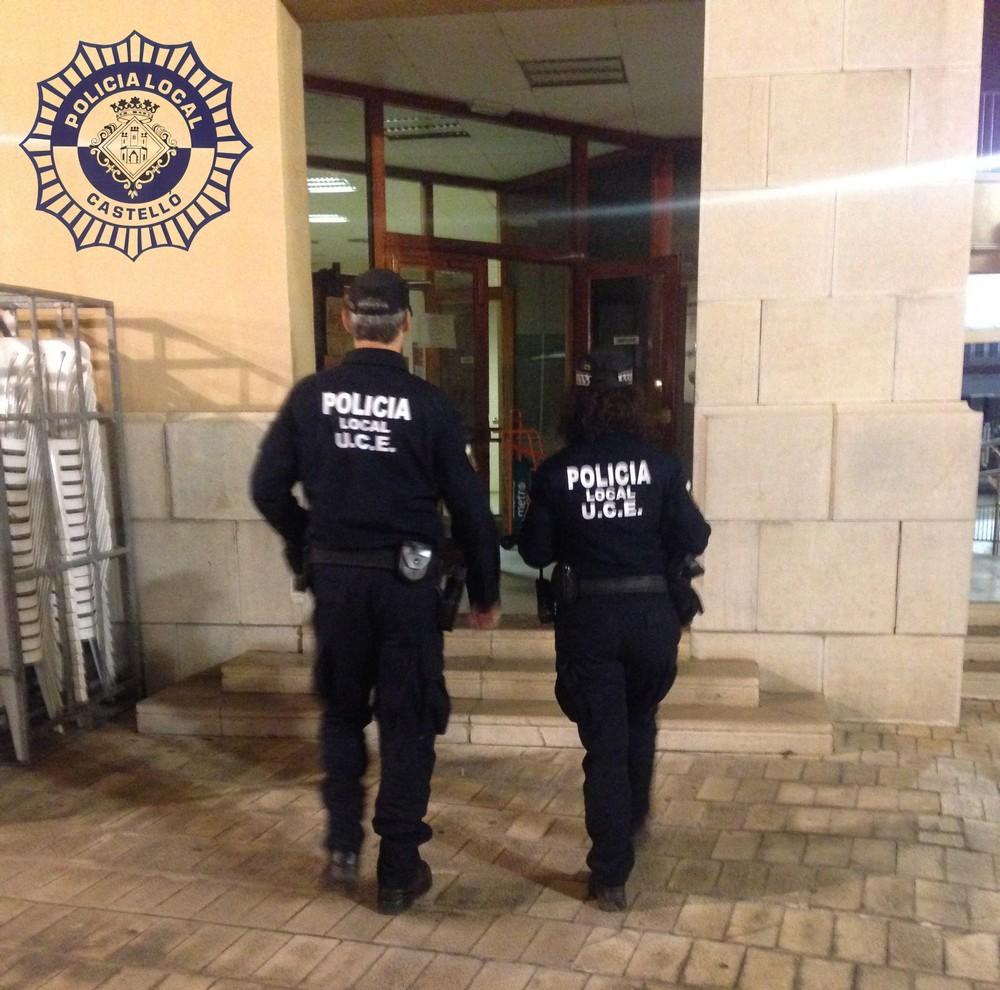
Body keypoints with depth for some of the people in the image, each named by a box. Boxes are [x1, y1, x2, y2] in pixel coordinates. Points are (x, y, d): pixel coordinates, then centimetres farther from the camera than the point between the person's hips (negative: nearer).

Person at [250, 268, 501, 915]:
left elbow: (268, 489, 3)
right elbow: (470, 508, -4)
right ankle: (399, 872, 18)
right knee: (407, 723, 10)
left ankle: (344, 846, 22)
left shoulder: (311, 396, -1)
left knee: (342, 712, 22)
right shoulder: (429, 404, -7)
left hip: (335, 577, 2)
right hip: (406, 579, -2)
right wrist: (485, 591, 8)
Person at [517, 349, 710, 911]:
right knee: (640, 722, 26)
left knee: (605, 742, 8)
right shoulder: (661, 465, -7)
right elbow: (693, 541, -6)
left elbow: (535, 553, -2)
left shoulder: (556, 471, -7)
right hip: (652, 614, 1)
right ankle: (633, 822, 45)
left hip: (587, 617, -1)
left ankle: (611, 876, 12)